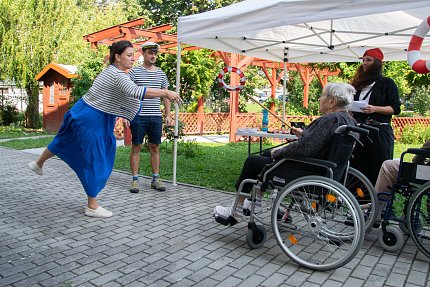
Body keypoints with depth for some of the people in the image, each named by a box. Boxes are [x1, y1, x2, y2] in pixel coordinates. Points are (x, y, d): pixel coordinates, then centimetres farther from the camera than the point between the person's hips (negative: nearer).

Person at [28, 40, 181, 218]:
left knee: (65, 141, 31)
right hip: (91, 119, -10)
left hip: (83, 114, 10)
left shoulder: (111, 71, 8)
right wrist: (165, 92, -42)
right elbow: (136, 92, -41)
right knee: (96, 161, -2)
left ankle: (38, 164, 57)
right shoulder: (117, 75, -24)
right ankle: (92, 207, 9)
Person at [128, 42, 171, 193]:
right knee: (136, 147, 2)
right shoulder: (134, 72, 1)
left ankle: (155, 179, 16)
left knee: (155, 147, 8)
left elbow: (165, 95, 17)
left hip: (156, 117, 4)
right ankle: (135, 179, 10)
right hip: (138, 116, -3)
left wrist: (168, 114, 10)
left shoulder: (161, 74, 13)